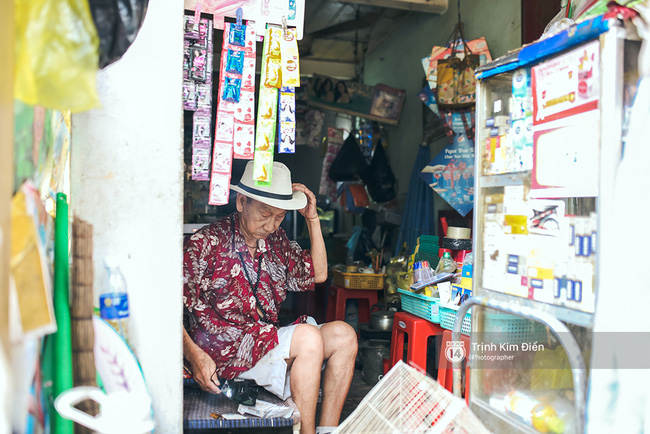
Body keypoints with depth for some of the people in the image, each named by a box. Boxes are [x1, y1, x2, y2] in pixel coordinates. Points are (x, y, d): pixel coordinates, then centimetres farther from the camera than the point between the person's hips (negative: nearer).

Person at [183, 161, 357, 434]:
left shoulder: (276, 241, 10)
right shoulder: (207, 244, -10)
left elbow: (318, 274, 17)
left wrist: (312, 219, 9)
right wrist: (194, 355, -22)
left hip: (268, 342, 7)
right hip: (225, 353, -7)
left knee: (343, 335, -8)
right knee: (309, 337, -25)